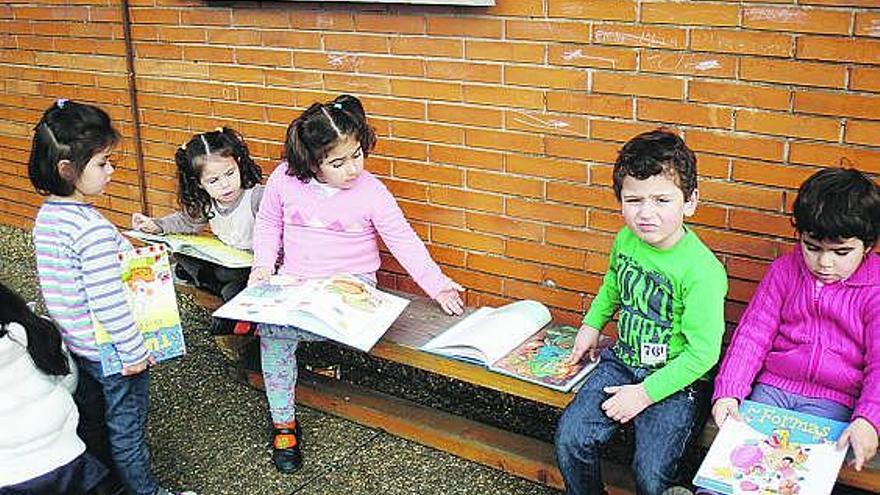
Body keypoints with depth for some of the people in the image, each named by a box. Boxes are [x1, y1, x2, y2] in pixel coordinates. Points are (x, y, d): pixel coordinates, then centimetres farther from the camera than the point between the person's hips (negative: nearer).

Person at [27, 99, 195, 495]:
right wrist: (135, 351, -18)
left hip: (75, 344, 8)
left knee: (90, 421, 25)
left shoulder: (46, 216, -1)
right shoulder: (92, 229, -29)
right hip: (111, 352, -8)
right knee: (126, 431, 11)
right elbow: (108, 301, -28)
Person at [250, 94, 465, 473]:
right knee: (271, 332, -24)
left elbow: (403, 240, -6)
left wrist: (437, 285, -12)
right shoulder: (285, 179, -3)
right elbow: (268, 223, 11)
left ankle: (257, 317, 3)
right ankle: (283, 422, -9)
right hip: (294, 280, 3)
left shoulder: (371, 192, -9)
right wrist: (264, 264, -5)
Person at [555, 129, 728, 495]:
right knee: (570, 439, -10)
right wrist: (592, 325, 17)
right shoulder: (626, 240, -3)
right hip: (622, 361, 6)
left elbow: (702, 353, -20)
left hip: (676, 379, -5)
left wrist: (645, 393, -19)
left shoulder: (702, 271, -23)